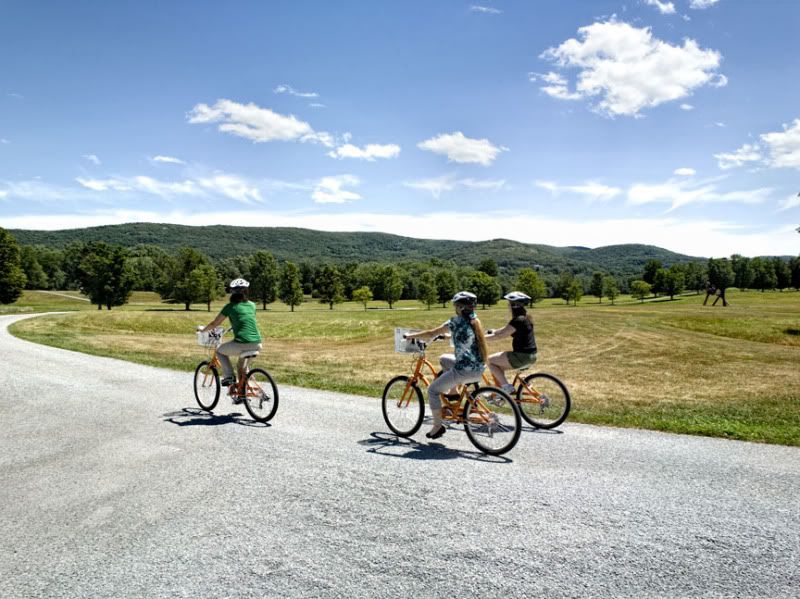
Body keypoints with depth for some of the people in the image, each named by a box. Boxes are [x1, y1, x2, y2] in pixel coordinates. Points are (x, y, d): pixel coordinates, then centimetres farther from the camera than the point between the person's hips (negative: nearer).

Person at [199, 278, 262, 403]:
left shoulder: (230, 306, 4)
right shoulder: (252, 305, 16)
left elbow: (214, 324, 11)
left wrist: (203, 329, 30)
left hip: (242, 344, -5)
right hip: (257, 345, 5)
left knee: (220, 351, 24)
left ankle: (228, 376, 9)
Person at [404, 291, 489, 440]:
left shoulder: (457, 321, -11)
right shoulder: (474, 321, 11)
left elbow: (431, 334, -9)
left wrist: (410, 336, 2)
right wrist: (444, 334, 40)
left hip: (465, 370, -8)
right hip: (479, 369, 8)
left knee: (433, 390, 7)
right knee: (444, 359, 29)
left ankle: (438, 426, 12)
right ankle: (453, 393, 27)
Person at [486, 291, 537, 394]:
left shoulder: (518, 320, -18)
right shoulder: (525, 318, 12)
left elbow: (500, 335, -19)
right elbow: (505, 330, 21)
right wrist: (491, 331, 19)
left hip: (522, 356, -10)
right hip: (529, 355, 10)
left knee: (490, 360, -2)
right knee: (499, 366, 21)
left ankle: (506, 387, -3)